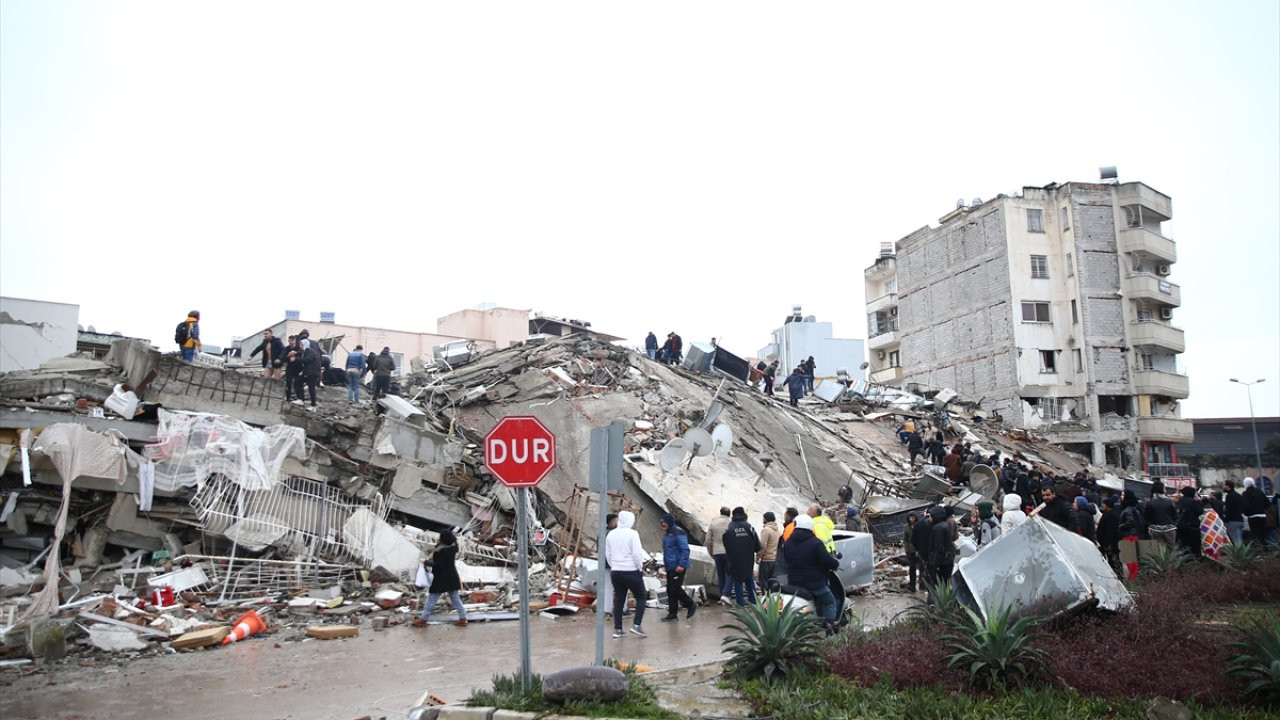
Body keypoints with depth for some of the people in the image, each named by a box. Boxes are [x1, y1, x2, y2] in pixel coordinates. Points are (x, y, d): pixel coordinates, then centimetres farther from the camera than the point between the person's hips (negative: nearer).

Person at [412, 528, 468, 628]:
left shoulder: (440, 551, -24)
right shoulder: (454, 546, -5)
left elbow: (438, 565, -26)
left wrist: (427, 562, -12)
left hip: (441, 579, -7)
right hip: (452, 578, 7)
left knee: (431, 599, 7)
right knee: (455, 598, 13)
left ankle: (423, 620, 16)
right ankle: (463, 619, 14)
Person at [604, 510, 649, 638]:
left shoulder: (611, 534, 7)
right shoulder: (632, 533, -12)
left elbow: (608, 555, 12)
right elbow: (637, 553, -15)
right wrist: (640, 567, -2)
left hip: (615, 572, 6)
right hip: (631, 571, -6)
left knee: (618, 599, 11)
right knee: (641, 597, 9)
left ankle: (617, 629, 11)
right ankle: (636, 625, -2)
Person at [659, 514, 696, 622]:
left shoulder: (678, 533, -15)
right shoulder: (667, 534, 14)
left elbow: (685, 550, -20)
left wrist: (682, 564, -24)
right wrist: (665, 564, 19)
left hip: (678, 567, -9)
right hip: (670, 567, 9)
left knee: (675, 588, -9)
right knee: (670, 590, 10)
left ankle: (691, 605, 10)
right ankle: (672, 613, 17)